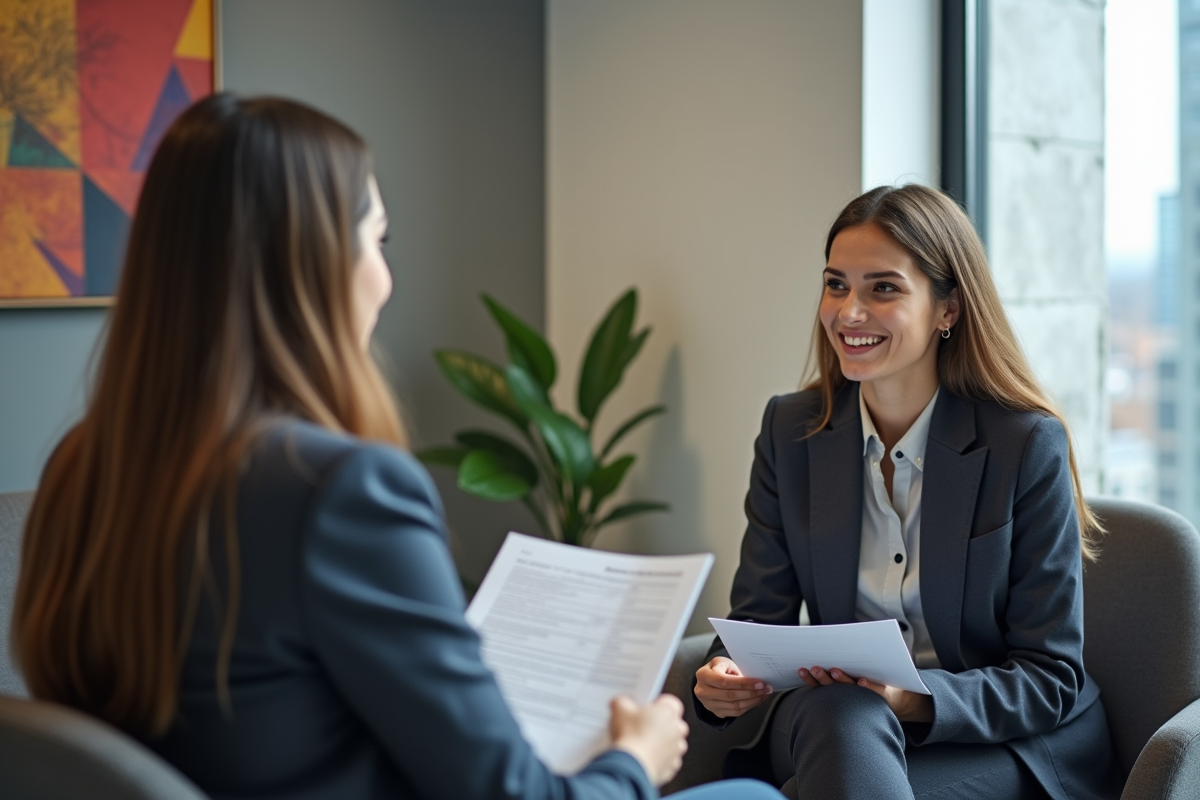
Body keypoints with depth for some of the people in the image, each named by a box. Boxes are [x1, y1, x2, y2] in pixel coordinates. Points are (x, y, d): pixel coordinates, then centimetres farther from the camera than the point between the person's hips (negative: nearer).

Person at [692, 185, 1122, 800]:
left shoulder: (1028, 445, -11)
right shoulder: (790, 430, 2)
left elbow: (1049, 678, -10)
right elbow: (758, 617, 3)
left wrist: (912, 700, -28)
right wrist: (723, 680, -21)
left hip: (1011, 745, -3)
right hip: (834, 727, 4)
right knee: (841, 717, -35)